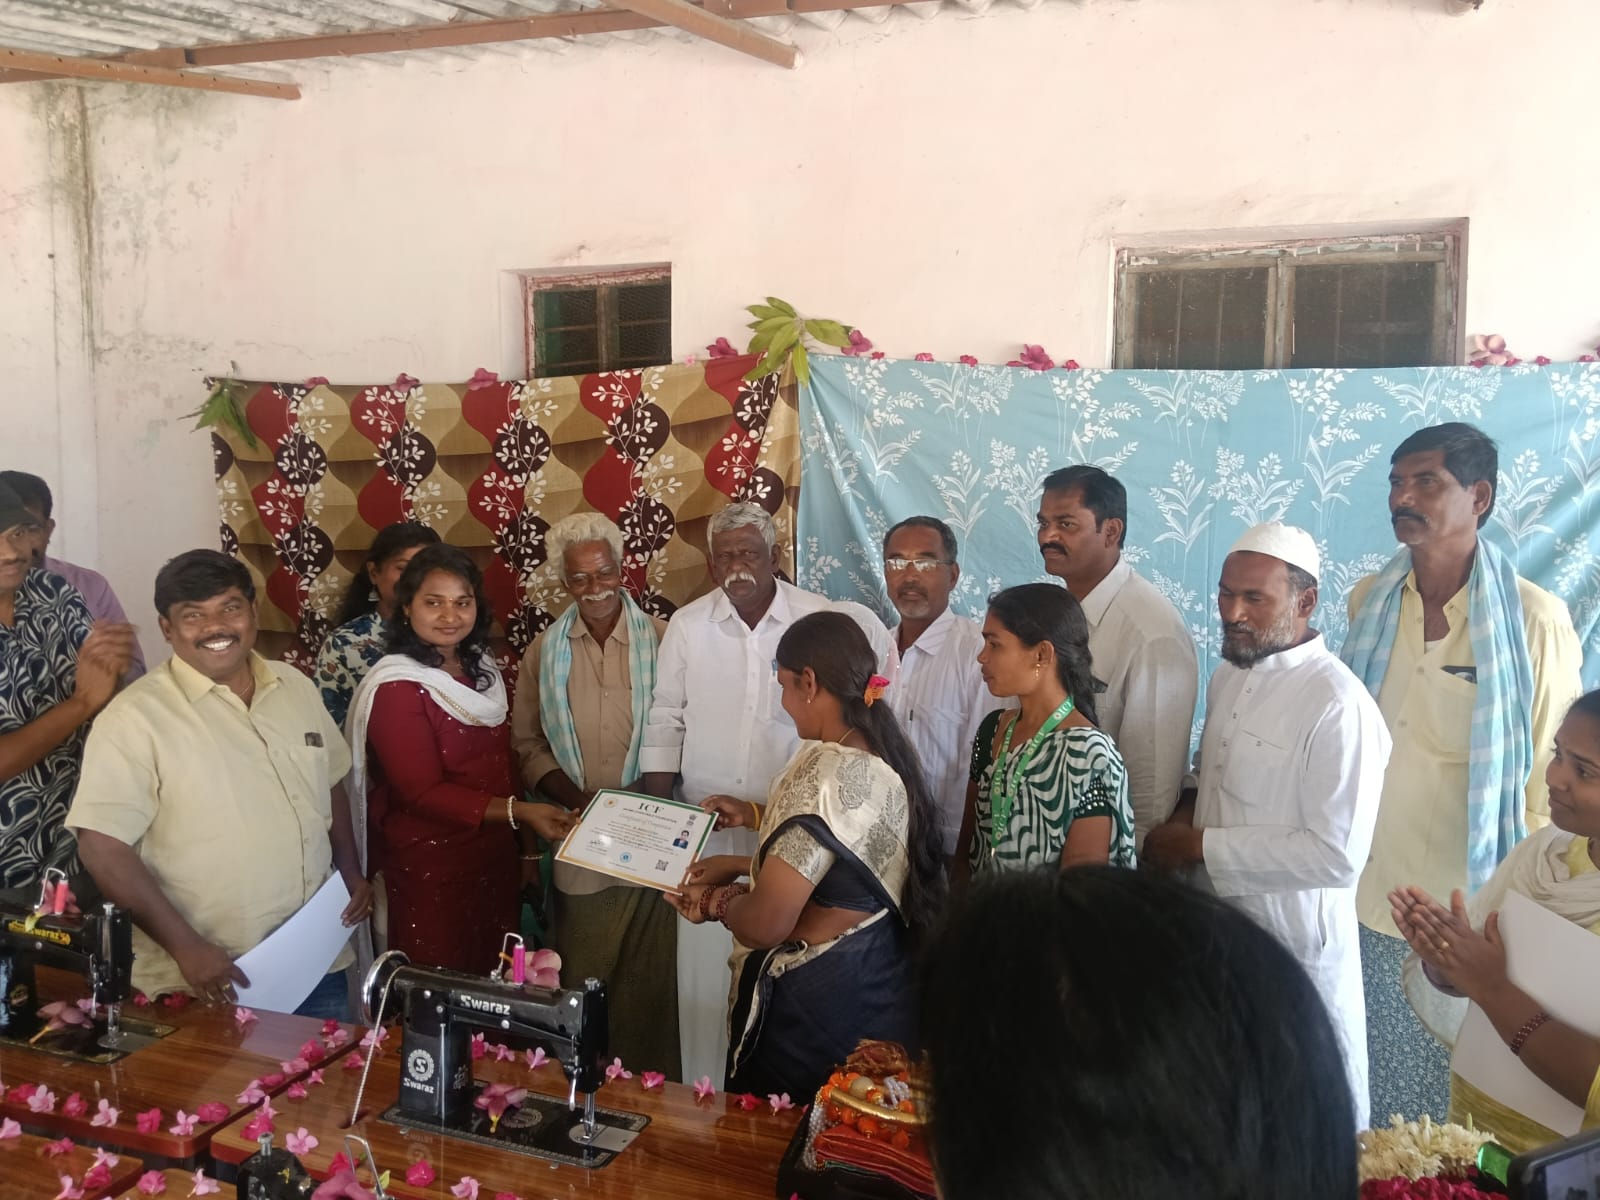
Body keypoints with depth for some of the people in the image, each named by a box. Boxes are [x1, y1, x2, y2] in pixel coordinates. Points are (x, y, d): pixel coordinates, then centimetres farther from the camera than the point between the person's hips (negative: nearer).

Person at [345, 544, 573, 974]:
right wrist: (520, 811, -26)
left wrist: (525, 836, 11)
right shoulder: (396, 689, -17)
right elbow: (424, 793, -20)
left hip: (496, 857, 7)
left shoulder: (482, 670, 5)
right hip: (431, 868, -7)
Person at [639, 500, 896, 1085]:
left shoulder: (822, 620, -6)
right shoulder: (687, 624, 0)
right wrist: (658, 811, 4)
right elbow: (666, 719, 7)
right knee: (705, 961, 6)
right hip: (704, 821, 1)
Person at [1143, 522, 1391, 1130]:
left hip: (1294, 945, -7)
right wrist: (1186, 817, 0)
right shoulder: (1228, 676, 5)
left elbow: (1339, 856, -24)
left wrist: (1199, 846, -19)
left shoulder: (1338, 706, -20)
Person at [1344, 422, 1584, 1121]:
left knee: (1462, 1107, 10)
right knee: (1364, 1111, 13)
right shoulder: (1368, 602, 3)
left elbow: (1553, 771, -4)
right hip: (1364, 903, 4)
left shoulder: (1534, 619, -10)